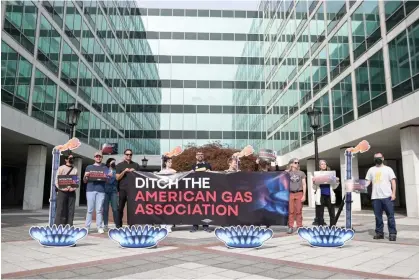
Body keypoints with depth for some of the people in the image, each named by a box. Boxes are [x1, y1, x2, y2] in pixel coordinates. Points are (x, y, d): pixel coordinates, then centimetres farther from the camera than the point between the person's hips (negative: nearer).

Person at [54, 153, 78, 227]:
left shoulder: (75, 169, 12)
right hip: (62, 191, -3)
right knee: (60, 210, -5)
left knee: (70, 210, 1)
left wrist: (73, 188, -10)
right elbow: (57, 181, -1)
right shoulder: (61, 168, 4)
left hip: (72, 192, 3)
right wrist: (62, 188, -15)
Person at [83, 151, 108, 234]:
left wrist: (105, 177, -11)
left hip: (101, 191, 0)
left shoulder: (104, 168, 16)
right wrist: (86, 176, -6)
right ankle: (87, 227, 4)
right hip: (90, 190, 0)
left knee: (99, 210, -1)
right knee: (90, 209, -1)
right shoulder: (89, 167, 15)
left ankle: (100, 227, 1)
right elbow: (84, 181, 14)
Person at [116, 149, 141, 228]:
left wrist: (134, 172, -6)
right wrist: (124, 171, -12)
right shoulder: (120, 165, 10)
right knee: (120, 207, 3)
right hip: (123, 189, 0)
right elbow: (117, 178, 3)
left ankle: (132, 225, 3)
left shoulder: (136, 165, 13)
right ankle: (118, 225, 11)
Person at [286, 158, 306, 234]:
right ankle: (290, 227, 1)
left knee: (299, 211, 1)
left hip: (299, 193, 0)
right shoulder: (287, 173, 8)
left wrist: (304, 195, -1)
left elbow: (304, 184, 7)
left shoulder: (301, 173, 10)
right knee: (290, 211, -2)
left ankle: (299, 227, 7)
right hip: (290, 193, 0)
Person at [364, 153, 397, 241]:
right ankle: (379, 233, 14)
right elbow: (367, 181, 11)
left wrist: (393, 193, -8)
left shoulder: (388, 169, 8)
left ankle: (392, 233, 2)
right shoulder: (371, 169, 15)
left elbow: (393, 181, 3)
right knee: (378, 216, 7)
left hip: (387, 196, -3)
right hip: (375, 197, 3)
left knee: (390, 216, -2)